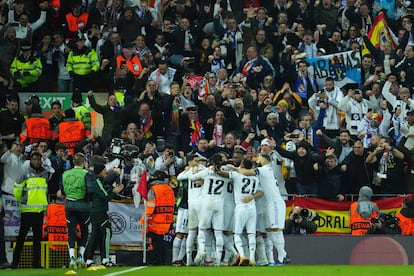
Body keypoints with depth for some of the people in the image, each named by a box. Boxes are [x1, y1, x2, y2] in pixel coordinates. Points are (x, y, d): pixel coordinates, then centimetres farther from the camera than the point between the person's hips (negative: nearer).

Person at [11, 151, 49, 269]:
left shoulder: (45, 174, 9)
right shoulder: (26, 173, -6)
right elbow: (17, 190, 0)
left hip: (40, 209, 5)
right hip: (27, 210, -5)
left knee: (38, 237, 7)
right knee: (21, 237, -3)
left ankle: (36, 262, 12)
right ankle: (15, 262, 0)